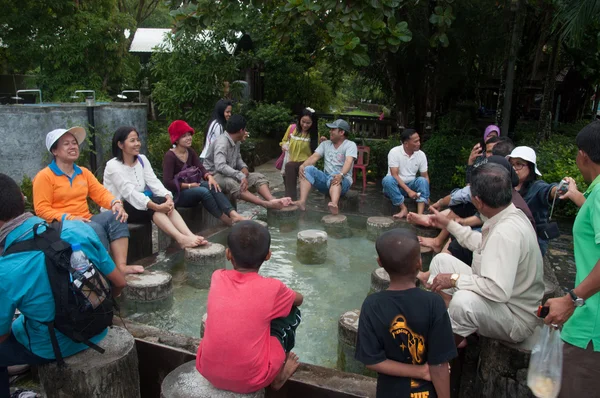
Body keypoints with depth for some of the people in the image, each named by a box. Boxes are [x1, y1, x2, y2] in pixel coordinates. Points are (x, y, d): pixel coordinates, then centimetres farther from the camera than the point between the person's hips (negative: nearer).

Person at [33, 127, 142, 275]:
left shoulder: (84, 172, 16)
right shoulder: (44, 176, -3)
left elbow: (100, 193, 8)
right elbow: (42, 209, -10)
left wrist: (116, 203, -15)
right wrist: (69, 218, -23)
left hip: (86, 221, 6)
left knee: (116, 216, -21)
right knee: (96, 229, -34)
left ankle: (121, 266, -27)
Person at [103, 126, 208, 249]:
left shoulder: (142, 159, 5)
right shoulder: (113, 166, -15)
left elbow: (154, 182, -7)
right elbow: (130, 193, -26)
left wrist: (168, 197, -28)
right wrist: (157, 207, -37)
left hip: (139, 205, 6)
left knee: (164, 201, -25)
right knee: (155, 202, -31)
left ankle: (190, 236, -41)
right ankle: (181, 239, -46)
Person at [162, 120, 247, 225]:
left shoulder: (190, 152, 7)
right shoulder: (170, 156, -14)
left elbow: (201, 169, -4)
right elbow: (167, 182, -22)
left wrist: (210, 177, -26)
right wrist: (189, 185, -21)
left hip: (190, 190, 6)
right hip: (176, 194, -6)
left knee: (211, 185, -25)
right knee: (204, 191, -33)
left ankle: (233, 215, -40)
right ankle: (227, 221, -28)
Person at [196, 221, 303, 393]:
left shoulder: (217, 277, -1)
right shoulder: (272, 288, -9)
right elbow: (299, 299, 14)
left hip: (208, 371, 3)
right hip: (250, 380, -3)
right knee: (292, 313, 12)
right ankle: (278, 375, 26)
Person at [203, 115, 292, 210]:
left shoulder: (236, 142, 6)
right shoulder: (221, 143, -22)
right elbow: (220, 166, -36)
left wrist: (244, 167, -3)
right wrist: (241, 176, -41)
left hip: (230, 174, 9)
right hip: (214, 175, -9)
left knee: (258, 177, -8)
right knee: (231, 183, -41)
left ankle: (272, 200, -35)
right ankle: (266, 204, -53)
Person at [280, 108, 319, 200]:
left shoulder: (314, 134, 0)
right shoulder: (292, 128, 3)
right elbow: (284, 141, 19)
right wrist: (284, 145, -4)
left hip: (305, 163, -2)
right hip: (290, 161, 2)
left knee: (290, 166, -34)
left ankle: (291, 200, -35)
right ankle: (292, 200, -36)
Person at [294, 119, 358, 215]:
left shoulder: (350, 145, -2)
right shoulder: (325, 144, 15)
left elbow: (348, 161, -20)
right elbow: (314, 157, 1)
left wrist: (341, 175, -41)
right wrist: (303, 165, -20)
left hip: (342, 180, -5)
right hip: (325, 179, 5)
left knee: (334, 176, -39)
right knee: (308, 169, -21)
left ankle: (334, 205, -67)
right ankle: (302, 202, -38)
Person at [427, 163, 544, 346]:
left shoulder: (506, 232, -33)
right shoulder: (506, 217, -3)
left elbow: (499, 290, -39)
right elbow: (482, 245, 18)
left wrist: (455, 279, -26)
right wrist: (449, 224, 23)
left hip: (516, 316, -10)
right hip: (505, 297, 10)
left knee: (463, 301, -39)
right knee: (441, 261, 8)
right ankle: (449, 328, 5)